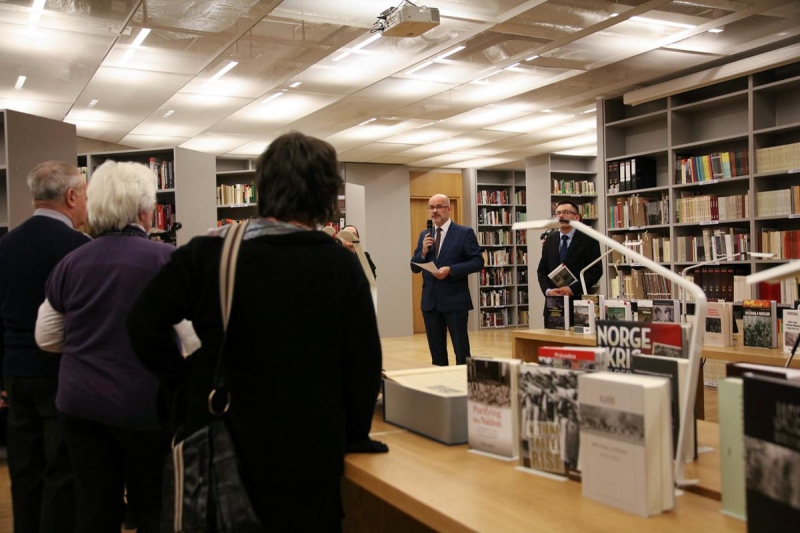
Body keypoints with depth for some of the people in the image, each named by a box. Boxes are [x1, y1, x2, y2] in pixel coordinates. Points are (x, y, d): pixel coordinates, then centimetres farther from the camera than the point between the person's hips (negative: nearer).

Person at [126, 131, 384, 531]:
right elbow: (363, 366, -6)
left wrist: (186, 386, 4)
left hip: (219, 443, 1)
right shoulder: (341, 265, -9)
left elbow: (144, 323, -6)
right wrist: (350, 439, 8)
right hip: (310, 451, -1)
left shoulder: (208, 253, -7)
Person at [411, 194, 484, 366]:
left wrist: (450, 270, -19)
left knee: (461, 351, 0)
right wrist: (423, 252, -8)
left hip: (455, 300, -5)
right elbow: (414, 267, 12)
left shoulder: (464, 233, -3)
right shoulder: (424, 235, 13)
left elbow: (478, 262, -9)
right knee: (436, 350, 11)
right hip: (430, 301, 5)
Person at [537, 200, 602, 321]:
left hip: (578, 301, -4)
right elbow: (542, 270, 12)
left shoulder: (588, 240, -1)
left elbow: (596, 270, -7)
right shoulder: (550, 240, 13)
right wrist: (548, 290, -6)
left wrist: (572, 289, -15)